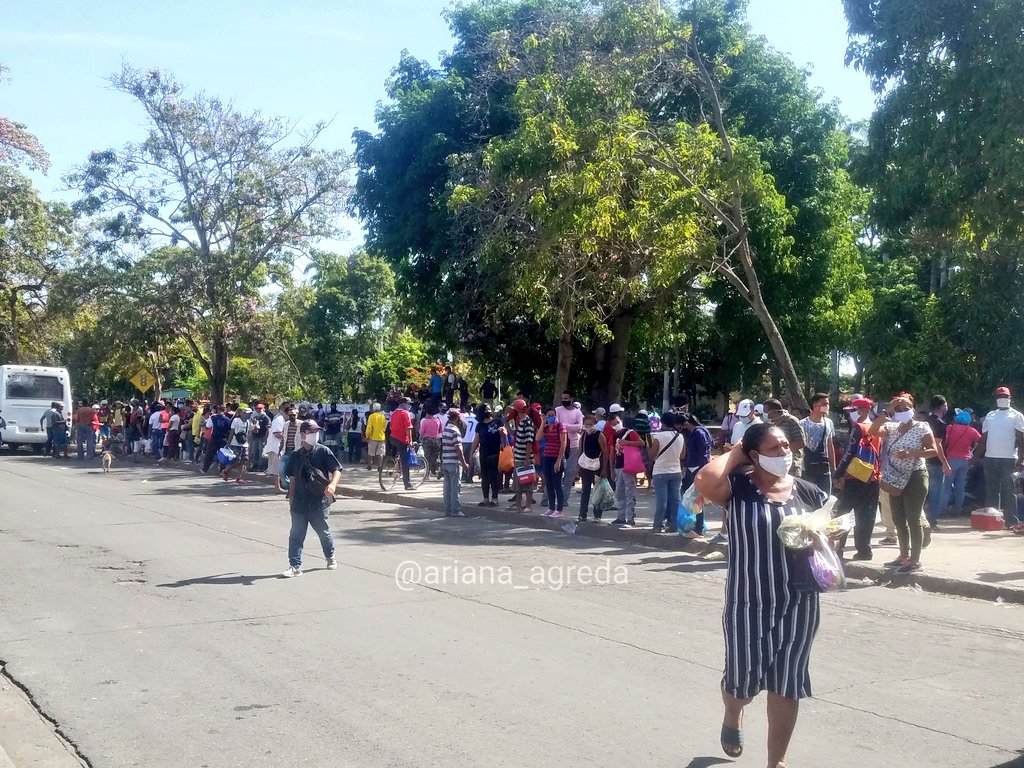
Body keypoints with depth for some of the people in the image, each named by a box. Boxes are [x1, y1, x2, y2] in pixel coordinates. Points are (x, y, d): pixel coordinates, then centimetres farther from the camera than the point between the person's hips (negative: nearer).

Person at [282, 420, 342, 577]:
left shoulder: (323, 452, -5)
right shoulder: (295, 455, 5)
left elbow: (337, 470, -10)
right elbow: (292, 478, 14)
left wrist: (332, 484, -29)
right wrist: (291, 497, 15)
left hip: (320, 501, -2)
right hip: (300, 502, 2)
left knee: (324, 532, 13)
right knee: (296, 534, -2)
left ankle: (330, 557, 36)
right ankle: (295, 566, 3)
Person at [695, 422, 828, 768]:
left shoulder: (808, 492, 2)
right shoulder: (739, 486, -9)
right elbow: (704, 481, -29)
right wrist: (735, 453, -13)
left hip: (798, 602, 3)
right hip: (748, 601, -3)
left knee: (787, 683, 9)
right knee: (744, 678, 7)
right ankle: (732, 717, 44)